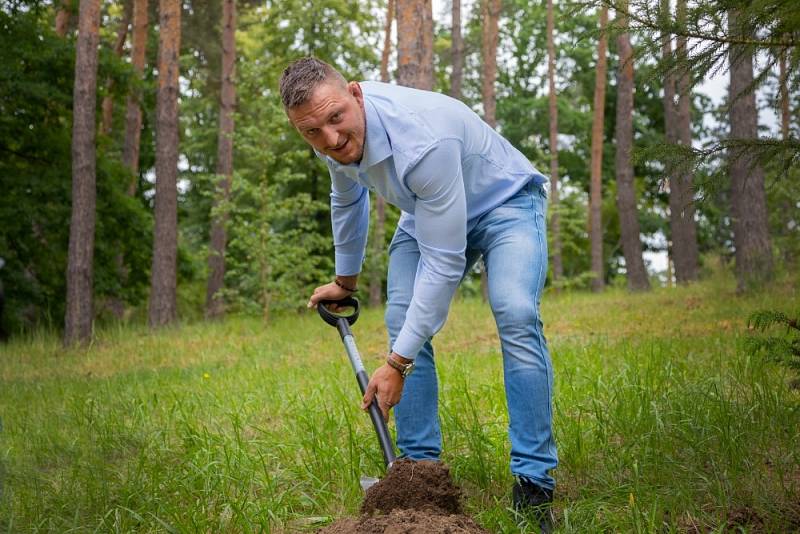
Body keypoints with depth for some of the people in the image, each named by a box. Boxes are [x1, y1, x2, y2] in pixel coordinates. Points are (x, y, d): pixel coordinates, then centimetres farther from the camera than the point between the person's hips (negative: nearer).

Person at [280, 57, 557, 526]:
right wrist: (346, 280, 21)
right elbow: (347, 200, 8)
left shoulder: (423, 139, -42)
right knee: (403, 323, -11)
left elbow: (444, 264, -38)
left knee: (517, 318, -28)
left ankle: (534, 480, -24)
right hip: (428, 210, 7)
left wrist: (398, 364, -37)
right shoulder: (337, 135, -18)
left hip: (504, 202, -7)